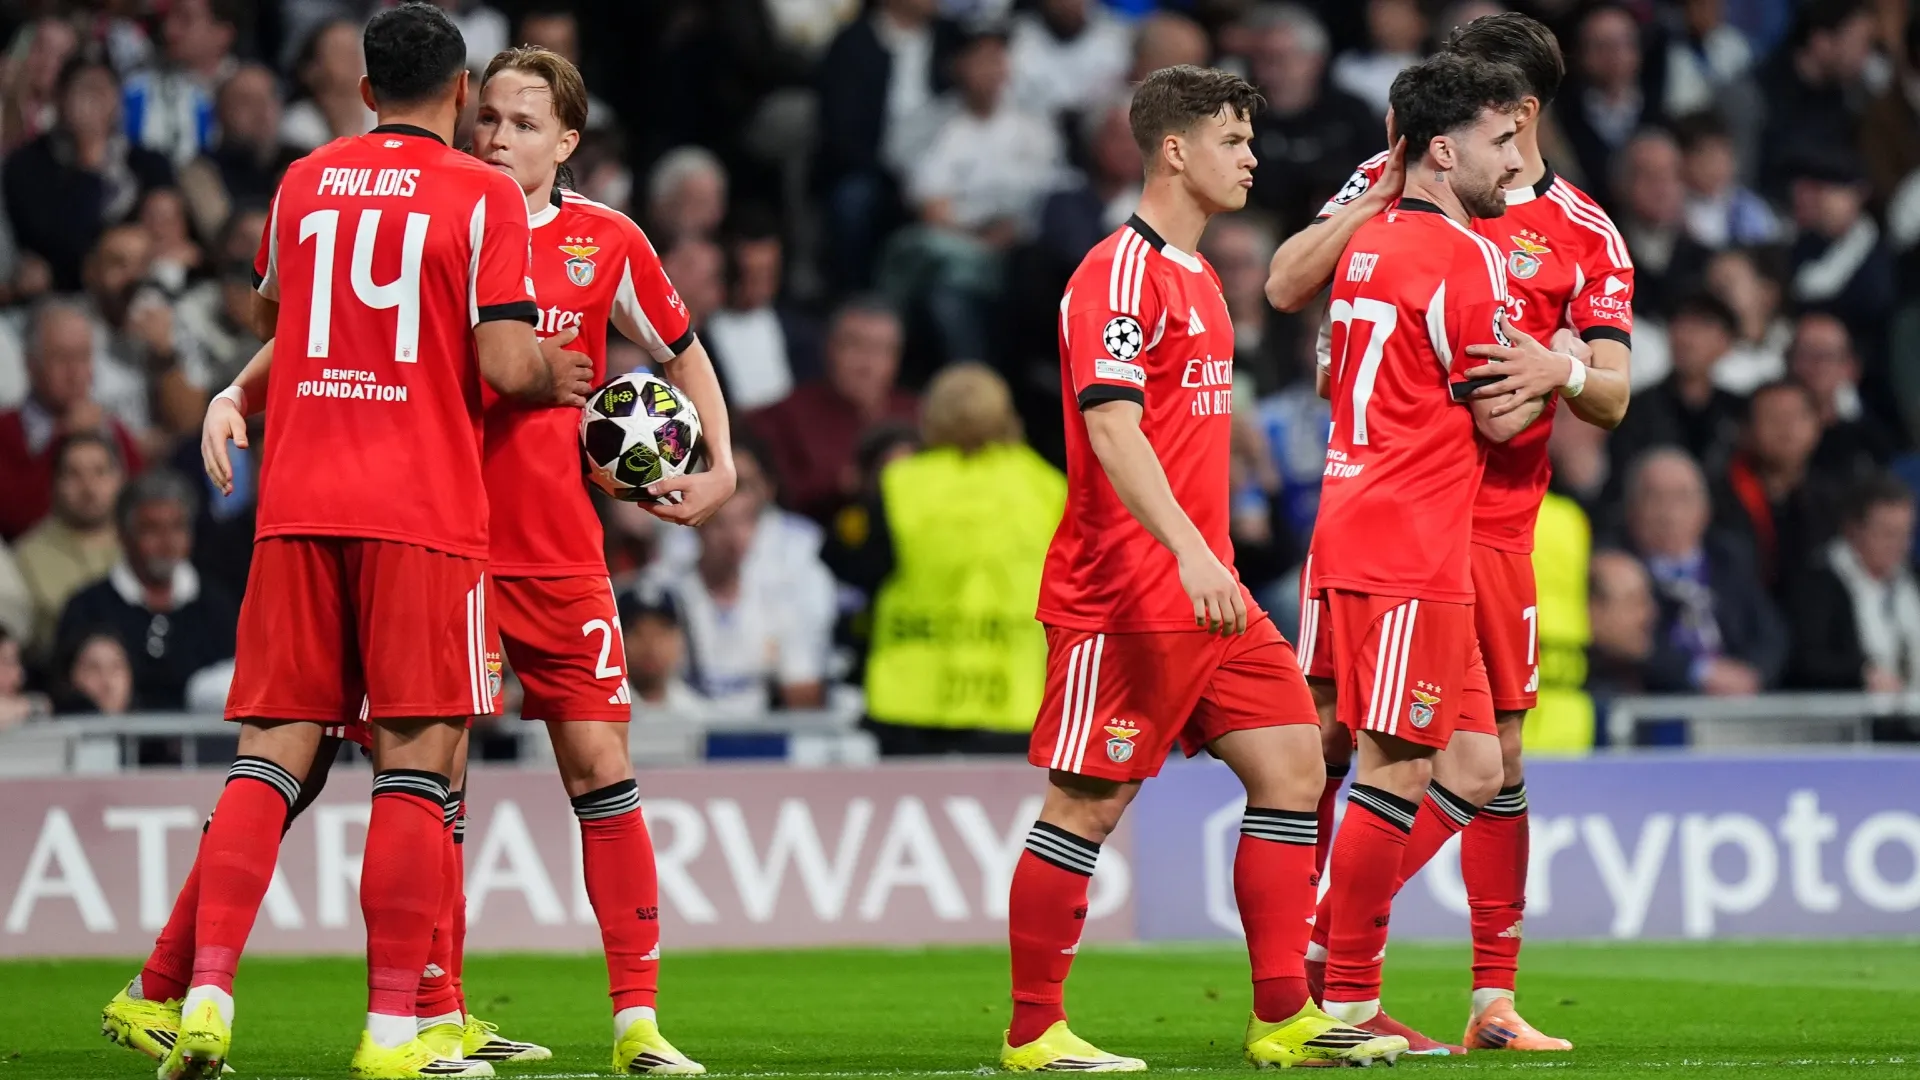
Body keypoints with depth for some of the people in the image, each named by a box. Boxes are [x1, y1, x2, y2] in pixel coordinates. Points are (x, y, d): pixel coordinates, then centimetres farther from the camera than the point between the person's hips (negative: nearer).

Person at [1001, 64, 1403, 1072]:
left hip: (1206, 596, 9)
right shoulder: (1121, 273, -12)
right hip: (1123, 598, -9)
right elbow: (1111, 429, -23)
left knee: (1291, 765, 3)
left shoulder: (1196, 275, 18)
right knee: (1089, 801, -4)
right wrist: (1191, 554, -32)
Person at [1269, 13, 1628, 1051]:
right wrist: (1385, 190, -11)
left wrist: (1563, 369, -21)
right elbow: (1285, 287, -3)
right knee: (1323, 738, -5)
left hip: (1491, 525, 0)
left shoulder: (1582, 235, 5)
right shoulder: (1393, 182, 6)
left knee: (1495, 758, 1)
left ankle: (1494, 997, 6)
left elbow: (1612, 397, 1)